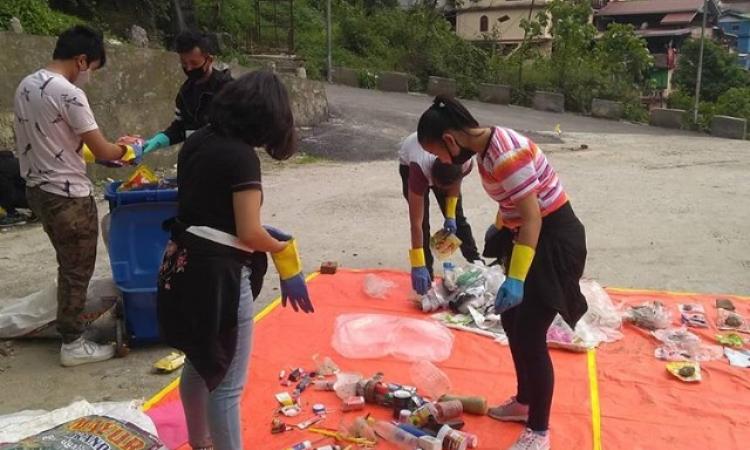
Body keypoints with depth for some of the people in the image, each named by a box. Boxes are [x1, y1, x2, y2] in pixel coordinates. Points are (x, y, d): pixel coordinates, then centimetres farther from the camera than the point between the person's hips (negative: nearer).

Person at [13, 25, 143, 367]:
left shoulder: (26, 86, 9)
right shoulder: (68, 93, -20)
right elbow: (101, 150, -17)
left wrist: (87, 153, 17)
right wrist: (127, 152, 3)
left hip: (39, 189, 9)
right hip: (67, 195, -9)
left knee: (69, 265, 21)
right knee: (77, 270, 3)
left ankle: (69, 321, 32)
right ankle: (73, 345, 13)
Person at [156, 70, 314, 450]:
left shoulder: (196, 141, 6)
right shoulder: (242, 155, -18)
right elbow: (249, 234, -20)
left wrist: (263, 233, 9)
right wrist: (283, 248, 0)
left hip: (184, 265, 9)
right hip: (217, 273, -9)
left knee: (200, 364, 26)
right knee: (226, 383, 4)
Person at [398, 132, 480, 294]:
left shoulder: (465, 164, -39)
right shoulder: (419, 168, -47)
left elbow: (455, 184, -10)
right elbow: (416, 223, -45)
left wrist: (450, 216, -15)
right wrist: (418, 266, -46)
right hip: (409, 162, -3)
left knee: (457, 217, 6)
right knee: (422, 220, -14)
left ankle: (477, 263, 22)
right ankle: (427, 274, -4)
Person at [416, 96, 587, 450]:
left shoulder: (505, 154, -27)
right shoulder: (487, 145, 2)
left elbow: (532, 217, -27)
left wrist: (515, 278, -28)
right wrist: (498, 228, 35)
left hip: (554, 238, -10)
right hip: (528, 234, 10)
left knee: (530, 336, -5)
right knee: (511, 320, 18)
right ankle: (524, 402, 36)